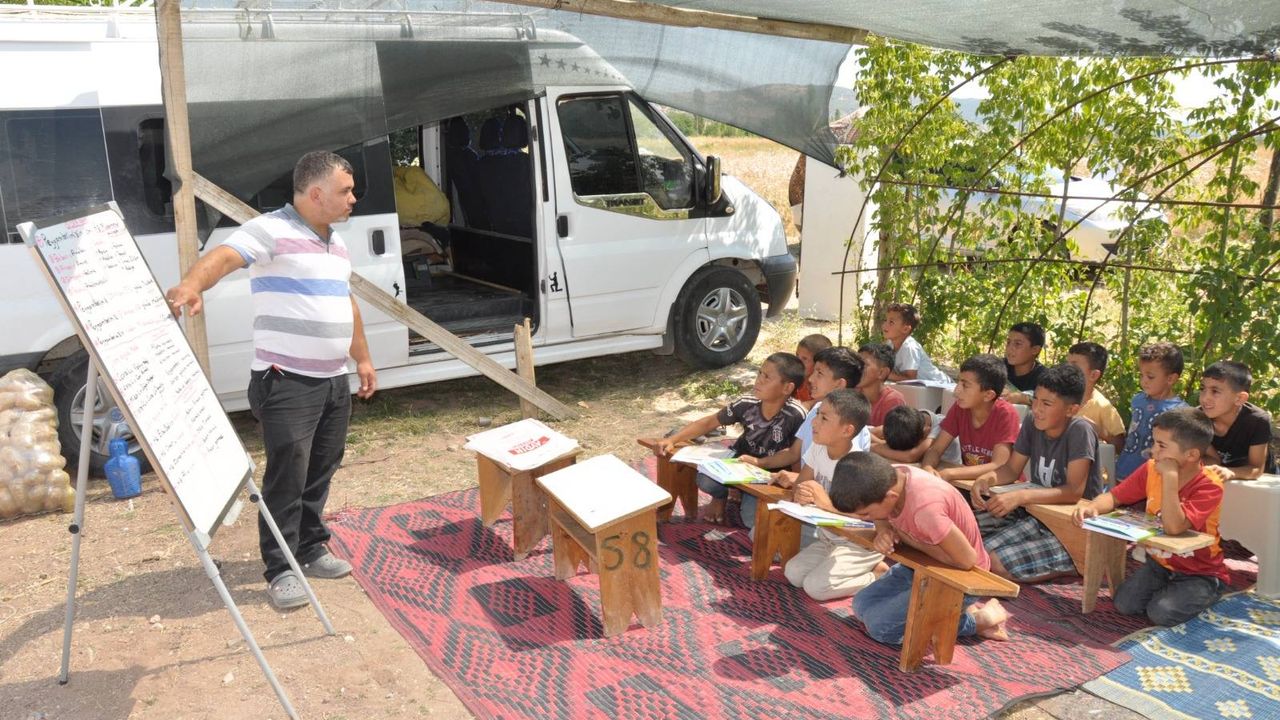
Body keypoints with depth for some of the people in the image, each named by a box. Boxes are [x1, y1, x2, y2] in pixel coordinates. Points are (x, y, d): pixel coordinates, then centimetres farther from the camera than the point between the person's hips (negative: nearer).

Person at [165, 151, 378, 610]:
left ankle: (310, 550, 27)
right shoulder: (270, 230, -11)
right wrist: (191, 286, -49)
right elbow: (224, 257, -29)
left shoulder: (336, 243, 17)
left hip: (334, 381, 8)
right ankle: (281, 570, 4)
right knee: (287, 476, -6)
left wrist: (362, 358, 29)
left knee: (321, 471, 13)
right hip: (286, 382, -8)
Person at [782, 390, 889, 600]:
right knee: (793, 573, -6)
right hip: (829, 538, 8)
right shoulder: (817, 449, -6)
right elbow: (801, 483, 0)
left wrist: (824, 502, -37)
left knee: (815, 586, -20)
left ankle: (880, 575, 1)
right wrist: (800, 495, -24)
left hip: (861, 544, -8)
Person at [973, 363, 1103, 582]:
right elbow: (1012, 469, 7)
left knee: (993, 560, -22)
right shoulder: (1031, 423, 0)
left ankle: (1068, 567, 0)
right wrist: (988, 478, -16)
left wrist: (1021, 496, -37)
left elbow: (1074, 491, -26)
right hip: (1035, 509, 7)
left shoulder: (1080, 431, -19)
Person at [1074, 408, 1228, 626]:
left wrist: (1170, 476, -37)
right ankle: (1166, 591, 12)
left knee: (1161, 612, -25)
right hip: (1159, 563, 5)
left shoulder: (1209, 485, -25)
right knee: (1124, 603, -15)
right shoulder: (1151, 469, -8)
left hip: (1200, 573, -5)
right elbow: (1114, 497, -1)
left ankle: (1198, 596, 5)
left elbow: (1174, 527, -37)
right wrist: (1092, 506, -24)